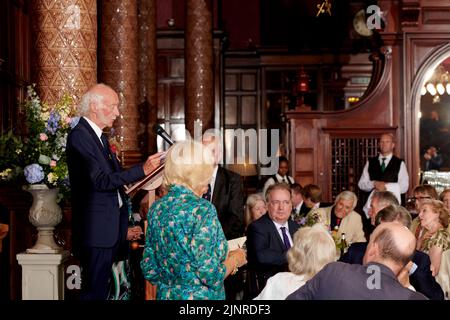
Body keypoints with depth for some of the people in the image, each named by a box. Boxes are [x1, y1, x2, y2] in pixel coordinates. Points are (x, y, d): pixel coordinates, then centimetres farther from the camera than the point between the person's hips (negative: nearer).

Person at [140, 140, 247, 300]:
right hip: (199, 296, -6)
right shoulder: (202, 210, -17)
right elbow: (210, 275, -21)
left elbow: (149, 270, 5)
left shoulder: (156, 208, 1)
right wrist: (235, 259, -4)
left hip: (166, 295, 6)